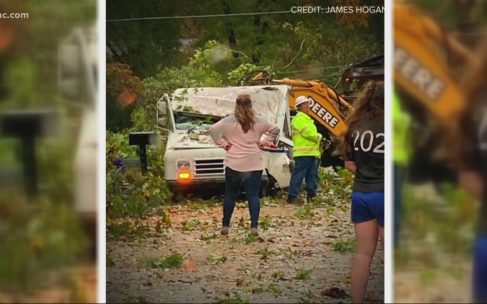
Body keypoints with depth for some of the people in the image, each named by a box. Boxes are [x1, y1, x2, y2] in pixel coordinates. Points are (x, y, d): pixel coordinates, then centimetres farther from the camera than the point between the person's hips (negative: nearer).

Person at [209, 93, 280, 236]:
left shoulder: (229, 121, -4)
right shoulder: (259, 121, 1)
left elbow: (213, 130, -8)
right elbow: (275, 129, 6)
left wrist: (223, 144, 0)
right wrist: (264, 142, 8)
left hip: (234, 164, -1)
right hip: (254, 165, 1)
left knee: (230, 195, 10)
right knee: (253, 195, 2)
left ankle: (225, 225, 14)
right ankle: (254, 227, -6)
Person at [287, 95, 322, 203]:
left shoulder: (307, 119, 25)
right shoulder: (299, 118, -8)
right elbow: (307, 132, -18)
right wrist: (318, 137, -5)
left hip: (311, 152, 10)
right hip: (303, 153, -10)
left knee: (312, 175, 10)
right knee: (298, 175, -10)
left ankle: (311, 195, 14)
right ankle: (292, 196, -11)